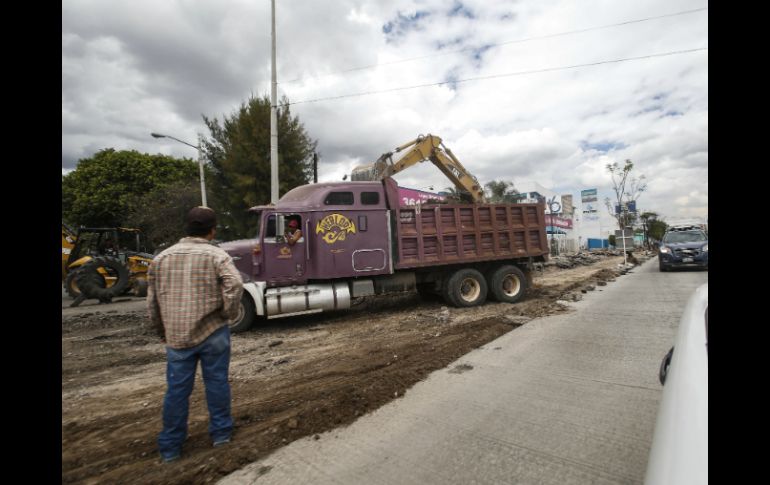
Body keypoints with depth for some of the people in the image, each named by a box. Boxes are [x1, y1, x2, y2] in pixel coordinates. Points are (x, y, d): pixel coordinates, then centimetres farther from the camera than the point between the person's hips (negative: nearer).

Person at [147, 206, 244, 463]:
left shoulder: (161, 257, 6)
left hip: (176, 336, 3)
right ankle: (221, 433, 26)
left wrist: (162, 331, 24)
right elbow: (235, 285, -26)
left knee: (177, 389, 14)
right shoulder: (216, 255, -9)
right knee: (217, 383, 12)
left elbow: (153, 300, 12)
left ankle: (170, 447, 26)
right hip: (212, 332, -3)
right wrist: (229, 313, -9)